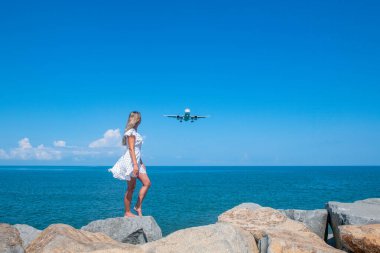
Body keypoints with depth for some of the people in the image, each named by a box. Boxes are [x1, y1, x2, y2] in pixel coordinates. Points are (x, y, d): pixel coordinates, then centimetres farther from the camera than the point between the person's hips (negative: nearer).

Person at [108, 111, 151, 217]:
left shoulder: (134, 132, 17)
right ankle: (127, 212, 7)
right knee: (131, 188, -2)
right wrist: (135, 164, -25)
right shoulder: (131, 132, -11)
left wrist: (141, 163, 22)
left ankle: (138, 206, 7)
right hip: (130, 161, -9)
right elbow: (131, 149, -19)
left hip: (136, 161, 9)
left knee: (147, 183, 2)